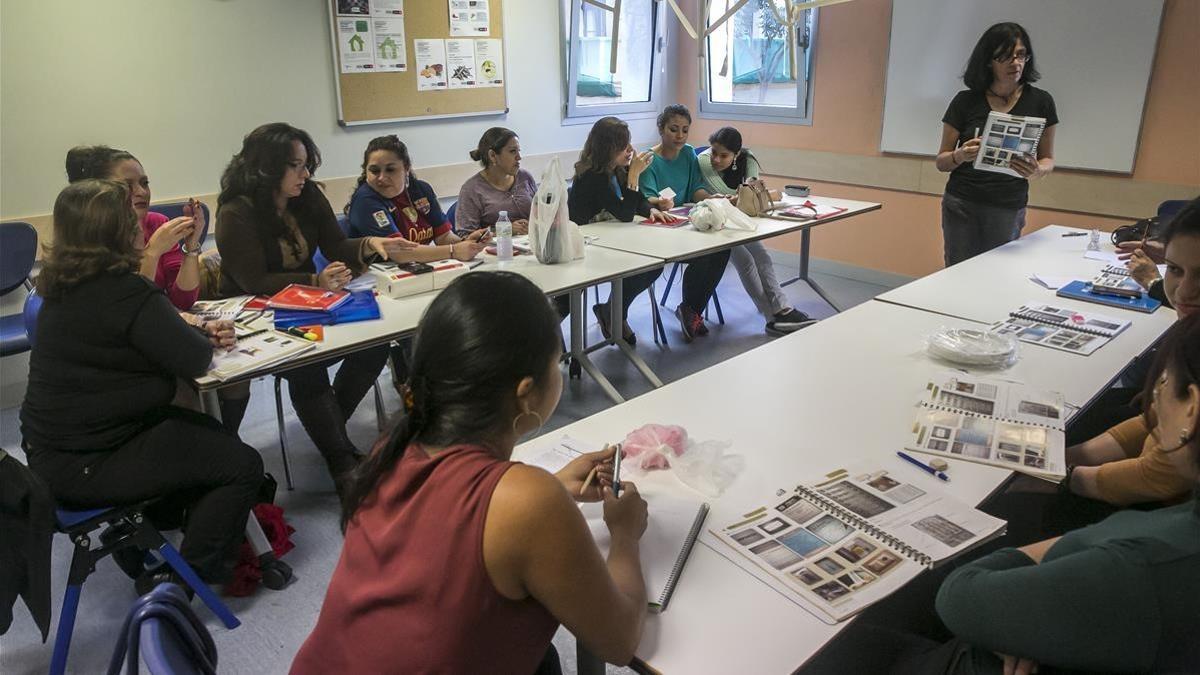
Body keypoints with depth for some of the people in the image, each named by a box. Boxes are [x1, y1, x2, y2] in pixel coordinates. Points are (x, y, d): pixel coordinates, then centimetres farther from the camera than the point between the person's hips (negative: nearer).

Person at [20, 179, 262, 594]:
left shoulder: (66, 285, 5)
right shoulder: (122, 291, -24)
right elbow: (193, 362, -21)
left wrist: (197, 333, 2)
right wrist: (203, 340, 0)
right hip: (84, 465, -10)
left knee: (208, 432, 22)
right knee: (243, 465, -6)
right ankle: (174, 585, 6)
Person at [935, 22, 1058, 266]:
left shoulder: (1040, 102, 1)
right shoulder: (965, 101, -1)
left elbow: (1048, 159, 9)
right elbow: (941, 161, 4)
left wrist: (1037, 170, -14)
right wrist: (960, 156, -18)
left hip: (1009, 210, 1)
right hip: (961, 206, 0)